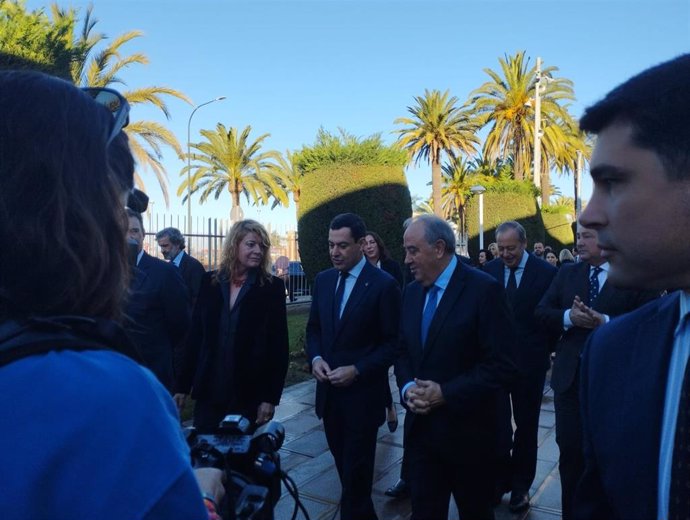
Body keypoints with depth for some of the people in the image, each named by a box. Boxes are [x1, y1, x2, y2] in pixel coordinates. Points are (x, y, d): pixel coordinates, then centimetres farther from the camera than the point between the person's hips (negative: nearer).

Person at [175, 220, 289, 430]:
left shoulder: (272, 286, -5)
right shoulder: (210, 281, 3)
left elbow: (278, 345, -6)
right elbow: (196, 334, 6)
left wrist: (271, 397, -10)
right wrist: (183, 385, 5)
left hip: (250, 393, -2)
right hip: (209, 390, 2)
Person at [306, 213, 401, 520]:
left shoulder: (384, 284, -12)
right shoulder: (323, 280, 5)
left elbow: (393, 343, -10)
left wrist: (357, 370, -19)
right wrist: (315, 359, -6)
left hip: (362, 393, -5)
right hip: (329, 390, 5)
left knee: (356, 471, 6)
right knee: (344, 464, 17)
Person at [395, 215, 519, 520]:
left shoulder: (484, 289, -15)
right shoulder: (412, 292, 5)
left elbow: (503, 366, -18)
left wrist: (446, 394, -21)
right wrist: (407, 387, -7)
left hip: (466, 430, -4)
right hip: (420, 425, 5)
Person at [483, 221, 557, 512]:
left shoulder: (545, 272, -8)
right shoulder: (489, 270, -1)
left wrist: (545, 352, -2)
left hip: (529, 361, -1)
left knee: (526, 425, 13)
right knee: (497, 424, 6)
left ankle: (521, 485, 29)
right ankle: (499, 479, 23)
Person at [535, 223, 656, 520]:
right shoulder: (567, 273, 5)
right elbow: (542, 312, 1)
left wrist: (605, 322, -25)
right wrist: (568, 317, -17)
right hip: (570, 374, 3)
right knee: (569, 449, 11)